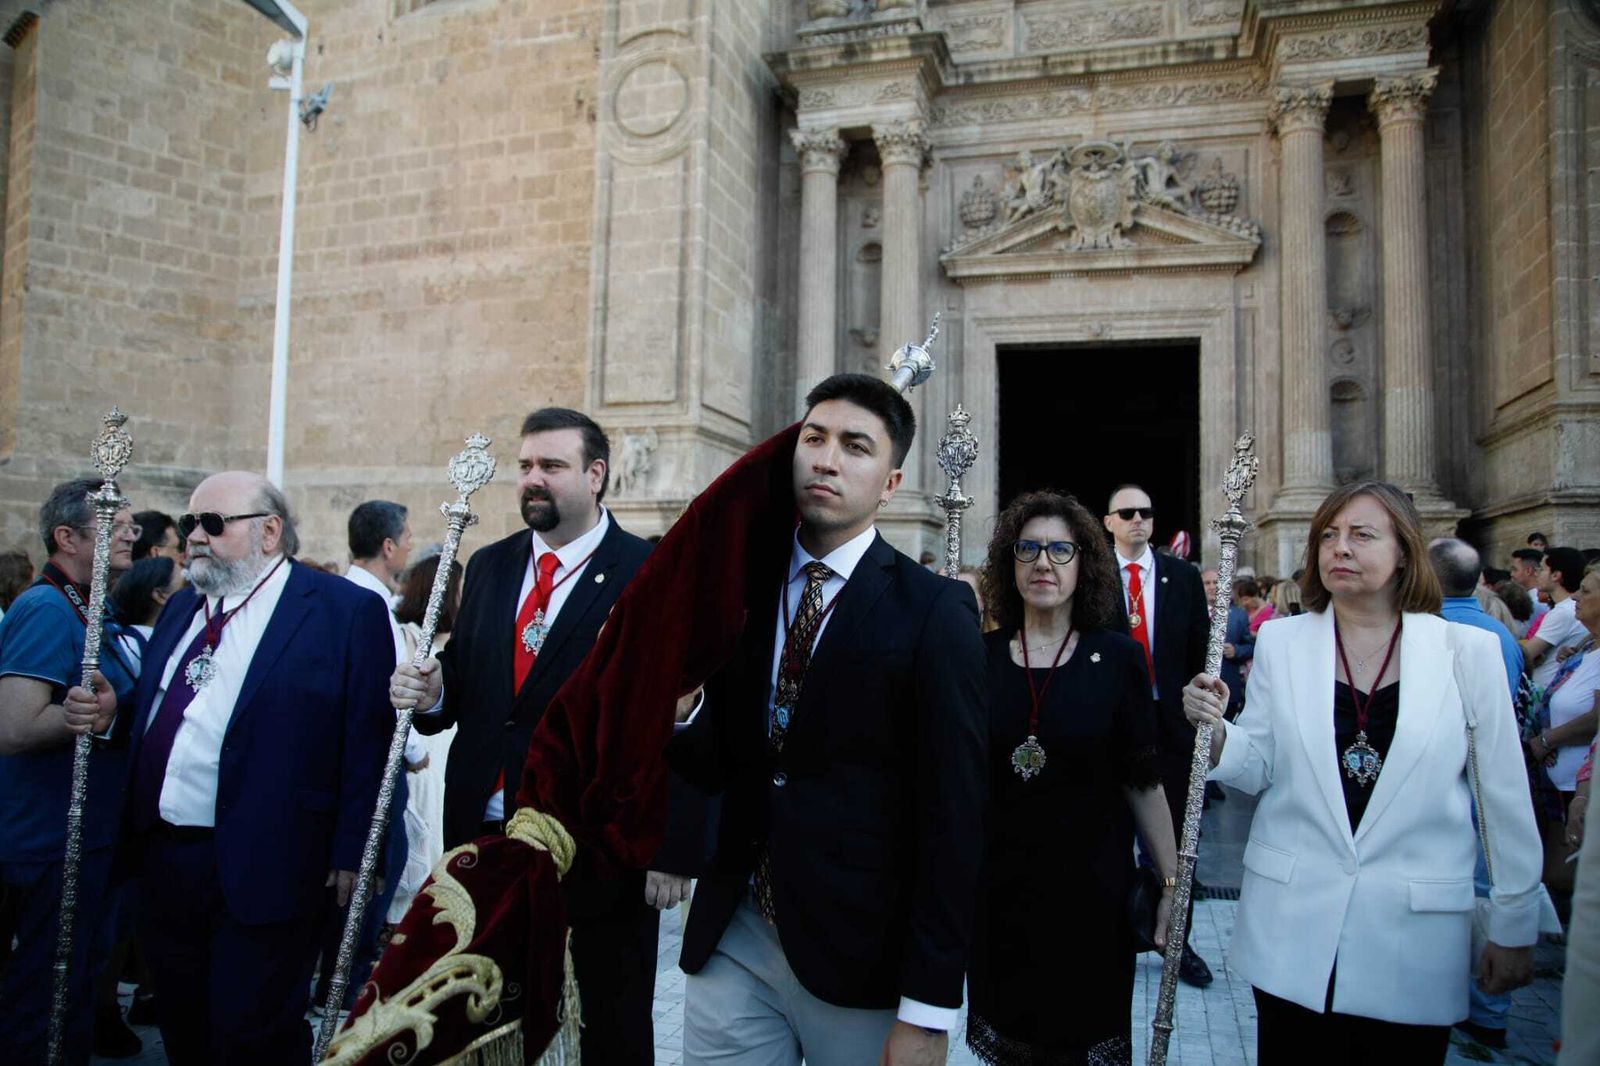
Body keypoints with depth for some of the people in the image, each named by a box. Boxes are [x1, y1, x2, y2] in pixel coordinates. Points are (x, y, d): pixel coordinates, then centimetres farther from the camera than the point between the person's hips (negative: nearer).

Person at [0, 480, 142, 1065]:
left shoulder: (86, 610, 10)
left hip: (87, 836, 9)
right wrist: (98, 711, -34)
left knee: (74, 989, 21)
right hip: (56, 843, -9)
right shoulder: (47, 610, -18)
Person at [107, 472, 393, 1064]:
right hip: (161, 858, 7)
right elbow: (150, 714, 21)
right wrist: (109, 710, -1)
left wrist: (352, 855, -15)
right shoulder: (182, 607, 13)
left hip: (260, 873, -7)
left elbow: (368, 741, -14)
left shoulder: (347, 611, -11)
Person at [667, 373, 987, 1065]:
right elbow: (720, 766, 6)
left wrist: (928, 1008, -13)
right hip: (731, 942, 4)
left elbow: (952, 813, -12)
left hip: (860, 955, -3)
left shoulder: (933, 610, -11)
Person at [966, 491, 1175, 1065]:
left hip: (1093, 889, -1)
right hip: (998, 888, 2)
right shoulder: (981, 655, -3)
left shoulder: (1116, 656, -6)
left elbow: (1143, 780, -4)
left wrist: (1173, 882, -3)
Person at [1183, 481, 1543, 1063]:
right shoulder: (1280, 641, 1)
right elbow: (1258, 770, 3)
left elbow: (1506, 799, 1)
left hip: (1415, 939, -1)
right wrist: (1215, 730, -17)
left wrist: (1514, 927, 5)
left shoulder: (1468, 651, -4)